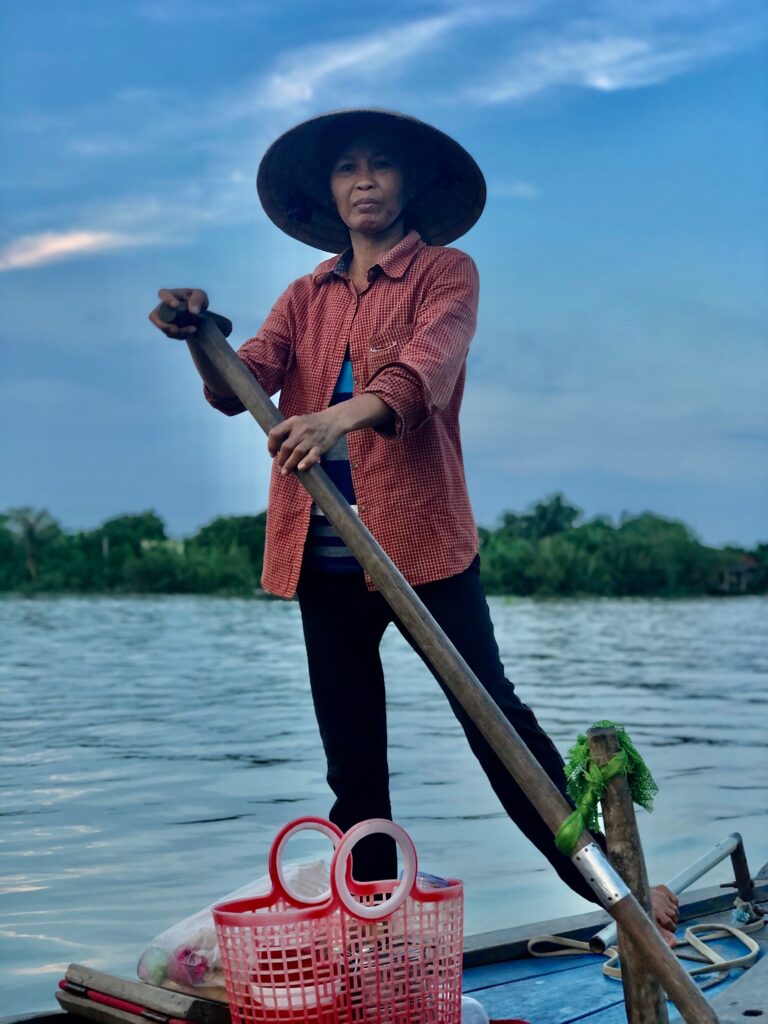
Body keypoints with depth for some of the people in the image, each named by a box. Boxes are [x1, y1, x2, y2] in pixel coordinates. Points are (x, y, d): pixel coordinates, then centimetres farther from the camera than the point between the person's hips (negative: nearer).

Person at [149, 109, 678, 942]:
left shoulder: (447, 272, 3)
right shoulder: (307, 296, 15)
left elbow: (426, 366, -18)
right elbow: (241, 386, 1)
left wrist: (341, 416, -37)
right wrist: (201, 337, -22)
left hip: (422, 537, -4)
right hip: (323, 553, 4)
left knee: (495, 718, -6)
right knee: (351, 757, 9)